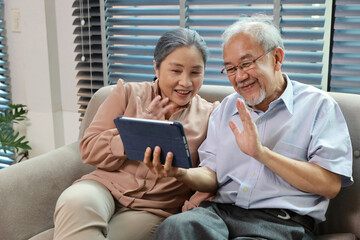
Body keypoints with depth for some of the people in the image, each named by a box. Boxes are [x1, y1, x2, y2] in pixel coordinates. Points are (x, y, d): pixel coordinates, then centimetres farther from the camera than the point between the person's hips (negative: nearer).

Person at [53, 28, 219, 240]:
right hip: (106, 186, 1)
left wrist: (193, 206, -13)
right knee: (76, 201, -33)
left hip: (153, 210, 0)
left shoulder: (209, 116, 8)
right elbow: (89, 150, 4)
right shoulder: (128, 93, 8)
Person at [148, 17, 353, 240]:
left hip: (281, 221, -4)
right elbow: (212, 176, 13)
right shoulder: (226, 108, 17)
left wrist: (261, 153, -14)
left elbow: (330, 185, -8)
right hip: (221, 211, 4)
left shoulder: (318, 105, 2)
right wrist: (181, 173, -10)